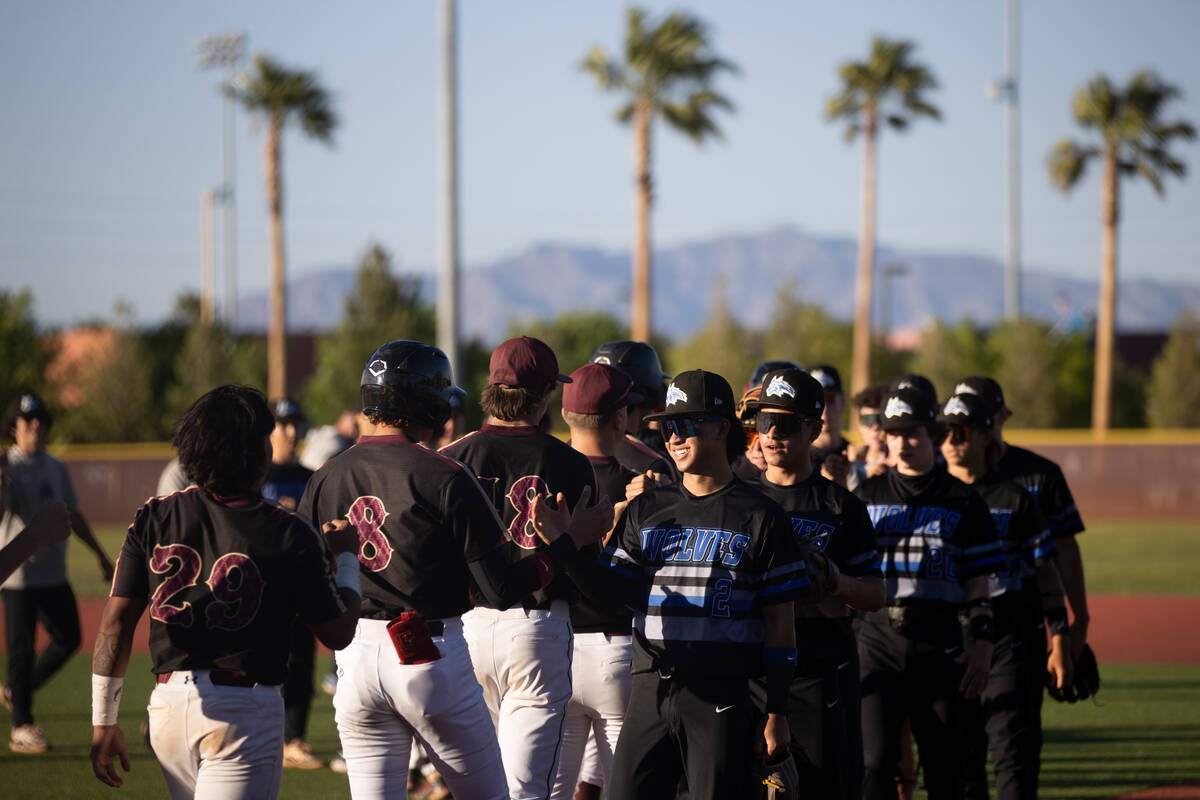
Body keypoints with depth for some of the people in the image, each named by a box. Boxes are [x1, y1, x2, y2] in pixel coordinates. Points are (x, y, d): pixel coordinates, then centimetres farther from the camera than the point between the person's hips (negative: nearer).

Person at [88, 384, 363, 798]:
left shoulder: (153, 518, 3)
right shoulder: (290, 535, -6)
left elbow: (115, 623, 2)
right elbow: (338, 633, 3)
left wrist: (104, 721, 8)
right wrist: (347, 557, 20)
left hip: (167, 705, 5)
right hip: (246, 710, -4)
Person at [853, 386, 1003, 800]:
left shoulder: (961, 501, 8)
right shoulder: (867, 495, 13)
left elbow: (977, 580, 7)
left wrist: (983, 643, -3)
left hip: (938, 639, -1)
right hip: (877, 636, 1)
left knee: (945, 765, 1)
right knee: (873, 758, -10)